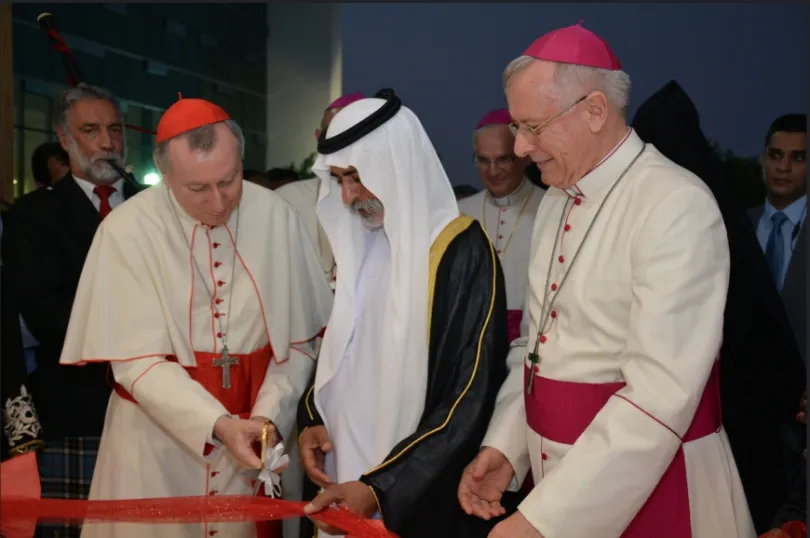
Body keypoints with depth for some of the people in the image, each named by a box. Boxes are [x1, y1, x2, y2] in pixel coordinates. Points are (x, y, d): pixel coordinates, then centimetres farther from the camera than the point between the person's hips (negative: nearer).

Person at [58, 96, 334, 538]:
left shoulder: (277, 218, -8)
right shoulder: (128, 229, -14)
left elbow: (299, 339, -3)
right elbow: (139, 361, -14)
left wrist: (267, 416, -16)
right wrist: (216, 425, -25)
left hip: (251, 430, 2)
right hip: (157, 437, -1)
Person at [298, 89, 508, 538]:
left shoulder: (464, 255, -17)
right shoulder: (356, 242, 3)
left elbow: (470, 403, -18)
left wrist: (381, 487, -18)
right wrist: (311, 418, 0)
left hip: (417, 500, -6)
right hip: (342, 472, 6)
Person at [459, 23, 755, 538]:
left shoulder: (677, 206, -20)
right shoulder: (557, 200, 5)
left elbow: (661, 398, -26)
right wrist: (505, 445, -1)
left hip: (651, 485, -6)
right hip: (560, 476, 7)